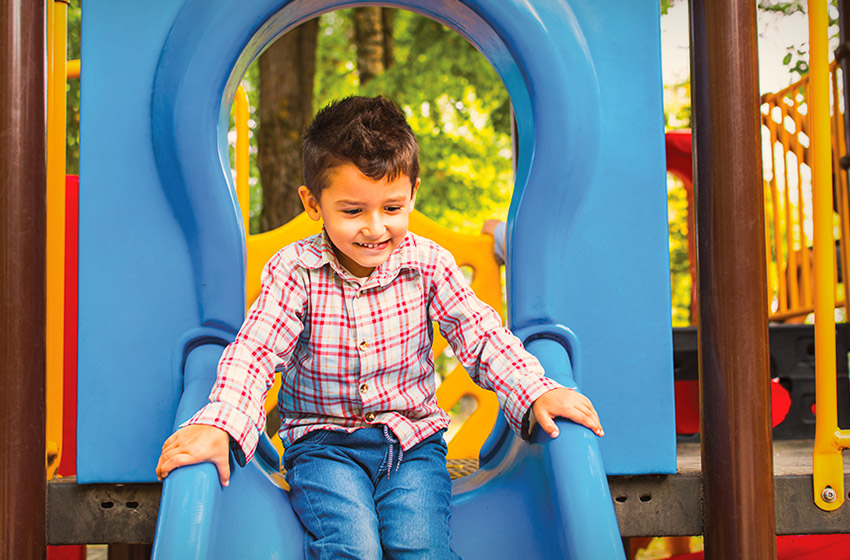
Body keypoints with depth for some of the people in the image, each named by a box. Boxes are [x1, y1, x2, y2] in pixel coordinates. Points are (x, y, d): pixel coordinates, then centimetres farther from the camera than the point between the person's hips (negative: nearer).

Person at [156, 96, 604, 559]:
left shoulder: (427, 263, -3)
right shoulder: (294, 271, -8)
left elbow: (480, 335, 0)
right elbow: (253, 351, -14)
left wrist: (537, 392, -16)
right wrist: (217, 425, -31)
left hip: (413, 438, 2)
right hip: (323, 441, -1)